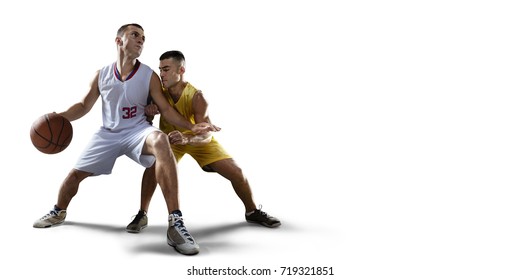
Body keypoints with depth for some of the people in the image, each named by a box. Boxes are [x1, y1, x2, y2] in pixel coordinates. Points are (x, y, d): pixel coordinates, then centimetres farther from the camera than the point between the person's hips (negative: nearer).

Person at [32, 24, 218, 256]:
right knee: (76, 173, 11)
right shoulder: (101, 75, -2)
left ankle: (175, 223, -43)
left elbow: (165, 109, -6)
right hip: (108, 133, 4)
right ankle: (58, 212, 48)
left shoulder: (149, 76, -8)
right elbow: (84, 105, 8)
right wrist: (58, 117, -9)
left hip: (137, 131, -4)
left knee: (160, 141, -38)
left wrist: (191, 127, -20)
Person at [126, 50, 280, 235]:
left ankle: (252, 212, 16)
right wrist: (148, 112, -36)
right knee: (153, 166, -27)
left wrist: (186, 139, -59)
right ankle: (142, 215, -10)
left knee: (236, 172, -8)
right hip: (170, 138, 2)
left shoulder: (196, 98, -33)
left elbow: (206, 135, -39)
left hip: (197, 139, -1)